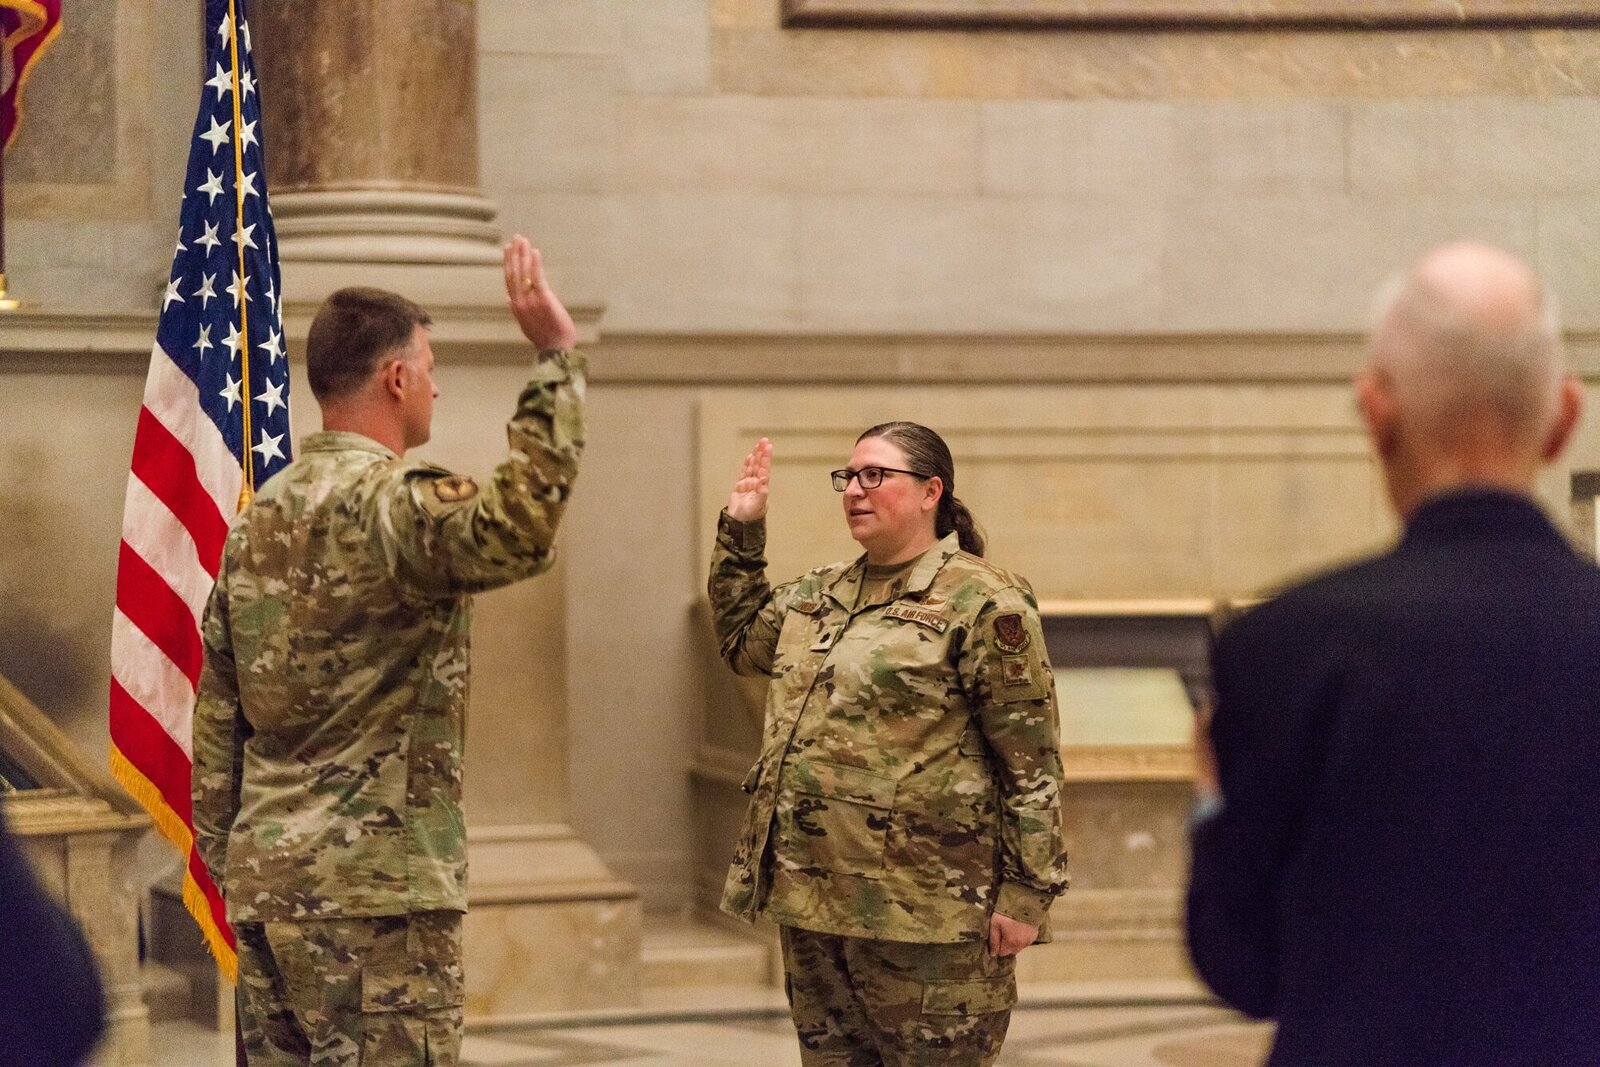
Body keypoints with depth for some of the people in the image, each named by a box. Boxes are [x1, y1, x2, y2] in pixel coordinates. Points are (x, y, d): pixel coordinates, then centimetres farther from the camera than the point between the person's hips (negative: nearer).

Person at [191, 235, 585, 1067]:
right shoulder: (385, 504, -13)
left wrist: (228, 858, 22)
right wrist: (556, 357, -30)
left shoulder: (259, 517, 14)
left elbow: (219, 715, 17)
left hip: (265, 878, 9)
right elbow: (520, 527, -34)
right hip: (373, 885, -9)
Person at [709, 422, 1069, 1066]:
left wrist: (1026, 894, -13)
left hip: (923, 909, -8)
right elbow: (741, 641, 33)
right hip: (811, 896, 8)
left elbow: (1032, 766, -10)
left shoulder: (983, 604, -8)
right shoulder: (821, 595, 15)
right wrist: (740, 530, 21)